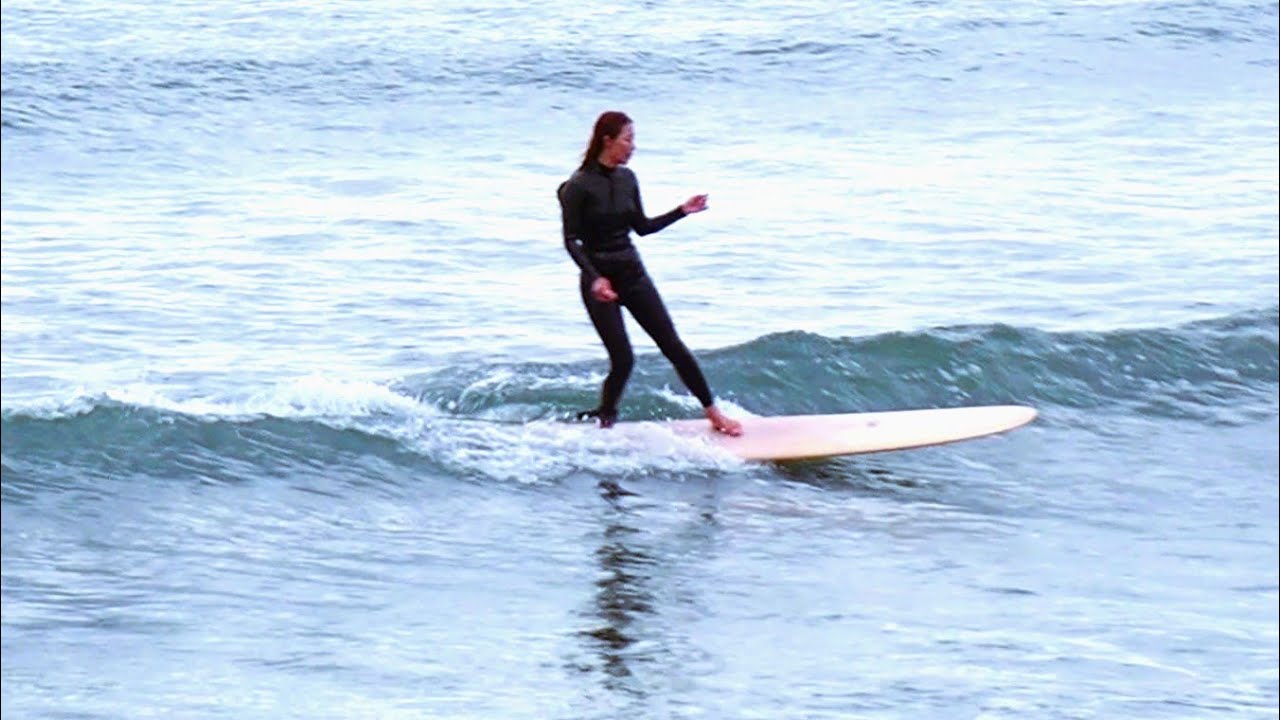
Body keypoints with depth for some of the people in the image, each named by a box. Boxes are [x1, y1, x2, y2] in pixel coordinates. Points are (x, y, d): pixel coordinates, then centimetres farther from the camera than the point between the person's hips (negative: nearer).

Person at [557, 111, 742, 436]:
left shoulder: (627, 178, 5)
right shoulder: (579, 186, -14)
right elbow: (571, 241, -14)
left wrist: (682, 212, 8)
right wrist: (594, 278, -26)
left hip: (632, 274, 5)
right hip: (599, 280, -5)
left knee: (673, 346, 3)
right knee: (623, 360, -10)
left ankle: (713, 412, 9)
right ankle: (602, 420, 10)